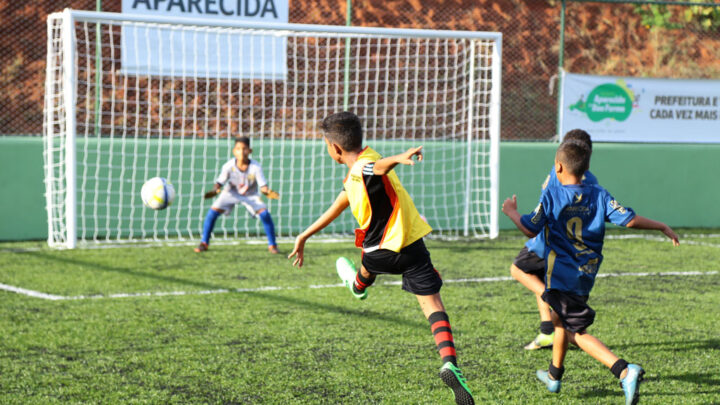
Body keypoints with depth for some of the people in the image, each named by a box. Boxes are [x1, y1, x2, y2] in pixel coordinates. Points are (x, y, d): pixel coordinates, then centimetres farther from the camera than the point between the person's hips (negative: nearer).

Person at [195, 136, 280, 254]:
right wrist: (215, 190, -42)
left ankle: (272, 245, -1)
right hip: (231, 193, 0)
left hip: (250, 195, 0)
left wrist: (267, 192, -50)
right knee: (213, 211, -16)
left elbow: (262, 185, -27)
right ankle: (204, 243, 2)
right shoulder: (229, 166, -26)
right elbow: (220, 181, -20)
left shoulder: (255, 167, -27)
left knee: (264, 213, -20)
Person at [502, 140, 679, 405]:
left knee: (578, 332, -7)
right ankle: (554, 376, 42)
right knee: (559, 318, 27)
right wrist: (662, 227, 5)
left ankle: (625, 372, -26)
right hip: (586, 274, 6)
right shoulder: (599, 195, 0)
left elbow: (530, 230, -7)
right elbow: (629, 220, -8)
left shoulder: (552, 196, -11)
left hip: (561, 275, -6)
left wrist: (511, 212, 12)